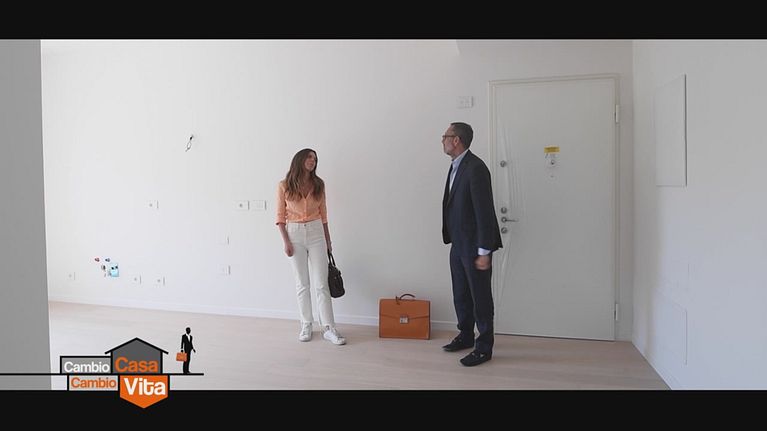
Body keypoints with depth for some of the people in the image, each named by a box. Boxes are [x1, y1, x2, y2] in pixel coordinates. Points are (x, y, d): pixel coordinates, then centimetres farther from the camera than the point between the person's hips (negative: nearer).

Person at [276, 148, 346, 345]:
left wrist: (328, 240, 11)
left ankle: (328, 328, 2)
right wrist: (286, 241, -8)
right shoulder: (284, 186, -3)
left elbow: (323, 214, 10)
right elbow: (280, 216, 0)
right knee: (302, 283, 7)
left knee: (321, 283, -2)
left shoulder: (318, 185, 4)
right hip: (295, 234, -1)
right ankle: (306, 325, 20)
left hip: (316, 233, 1)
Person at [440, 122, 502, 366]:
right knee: (461, 294, 19)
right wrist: (451, 237, 12)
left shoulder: (476, 168, -18)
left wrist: (484, 252, -20)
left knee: (480, 298, 4)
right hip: (458, 244, 9)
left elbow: (484, 211, -21)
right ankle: (466, 336, 36)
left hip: (474, 246, -9)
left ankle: (484, 348, 17)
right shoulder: (456, 166, 10)